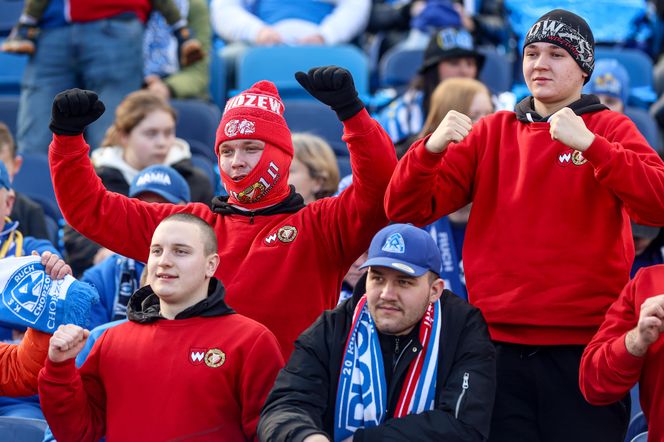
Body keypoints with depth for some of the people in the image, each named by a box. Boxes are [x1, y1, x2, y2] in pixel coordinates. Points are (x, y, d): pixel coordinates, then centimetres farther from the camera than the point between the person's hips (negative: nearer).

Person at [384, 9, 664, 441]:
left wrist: (590, 144, -24)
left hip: (583, 347, -2)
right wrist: (431, 148, -14)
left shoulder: (610, 129, 3)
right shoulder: (492, 133, 11)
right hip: (500, 349, 3)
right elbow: (407, 211, 4)